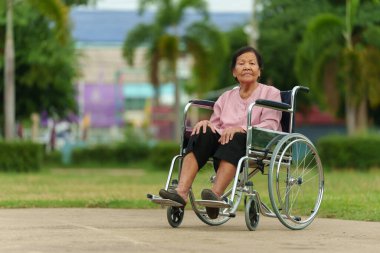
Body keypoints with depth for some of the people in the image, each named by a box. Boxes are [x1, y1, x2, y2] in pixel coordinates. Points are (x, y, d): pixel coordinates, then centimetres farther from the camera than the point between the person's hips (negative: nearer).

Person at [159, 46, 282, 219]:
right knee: (203, 133, -28)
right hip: (224, 141, 4)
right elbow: (216, 124, 19)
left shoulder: (270, 93, 12)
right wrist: (206, 123, -7)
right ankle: (181, 191, -43)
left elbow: (270, 125, -3)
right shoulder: (226, 97, 26)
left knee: (235, 138, -38)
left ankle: (216, 194, -54)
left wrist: (241, 129, -19)